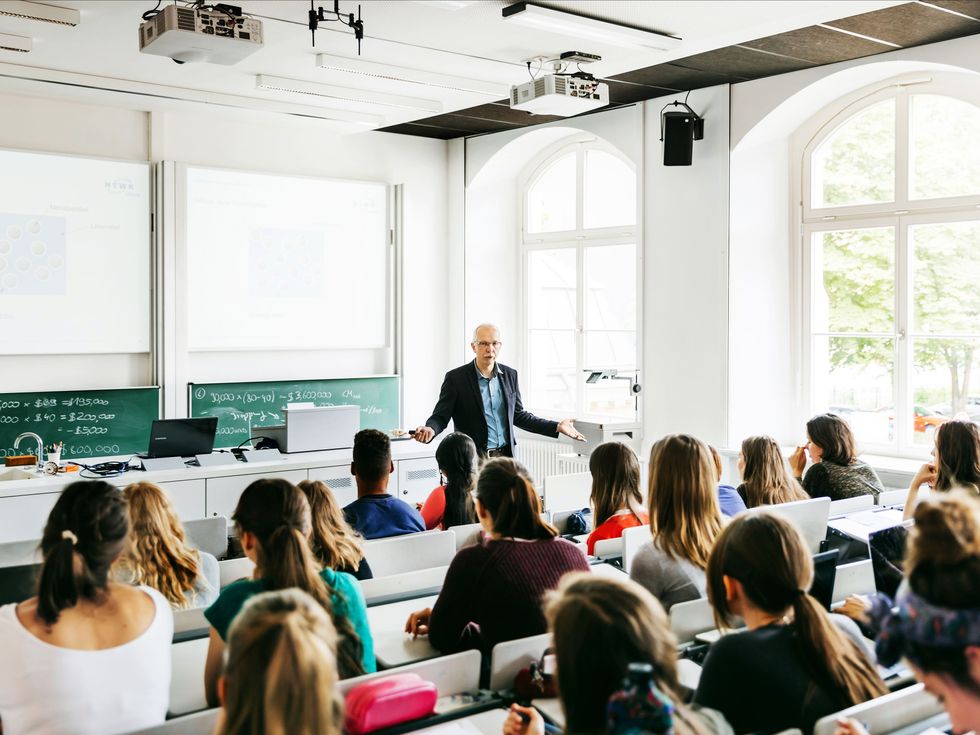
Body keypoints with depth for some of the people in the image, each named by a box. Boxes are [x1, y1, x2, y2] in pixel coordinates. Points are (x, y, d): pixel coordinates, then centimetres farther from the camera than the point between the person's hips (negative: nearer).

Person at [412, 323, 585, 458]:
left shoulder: (510, 375, 9)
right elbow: (440, 416, -4)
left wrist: (556, 427, 12)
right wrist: (430, 429, -27)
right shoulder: (456, 378, -4)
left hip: (505, 457, 4)